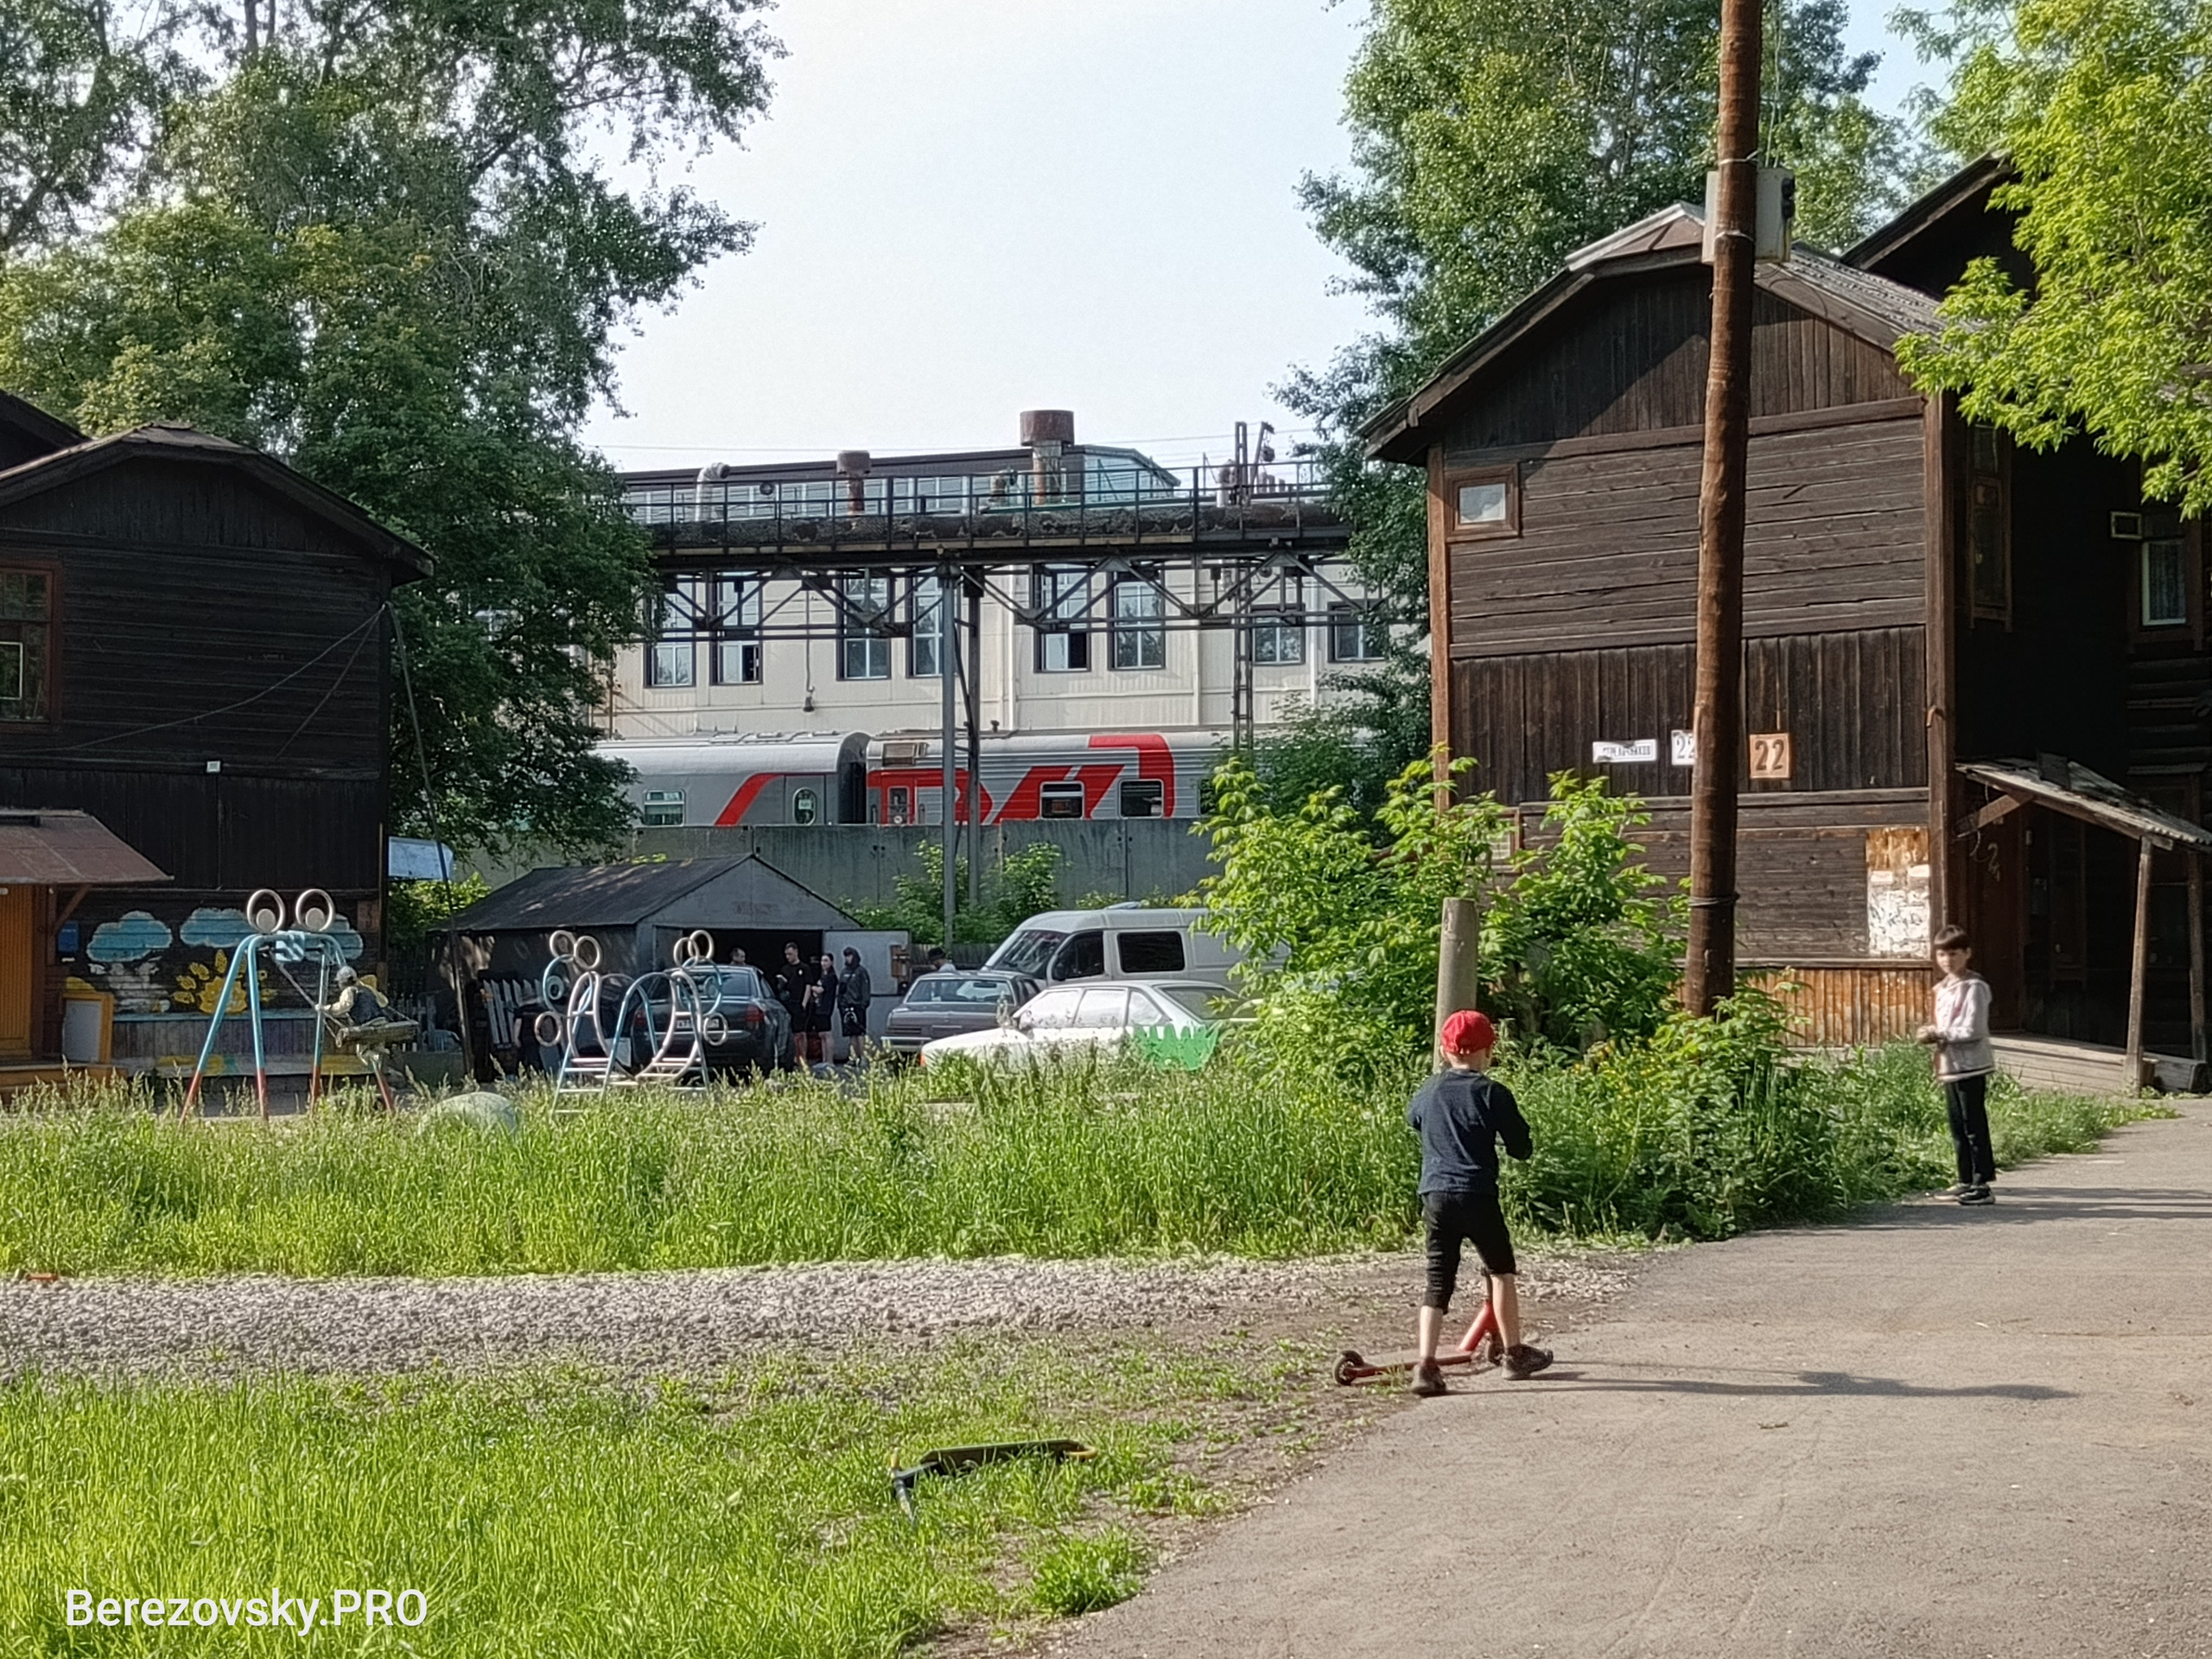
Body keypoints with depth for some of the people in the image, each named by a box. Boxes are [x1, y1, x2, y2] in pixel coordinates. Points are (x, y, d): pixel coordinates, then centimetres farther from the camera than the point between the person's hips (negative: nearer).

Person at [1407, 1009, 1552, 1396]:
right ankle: (1515, 1353, 24)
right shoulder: (1492, 1093, -5)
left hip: (1435, 1195, 3)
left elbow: (1412, 1118, 29)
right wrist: (1505, 1128, 19)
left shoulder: (1428, 1092, 7)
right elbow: (1521, 1147, -1)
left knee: (1439, 1280, 4)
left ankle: (1426, 1364, -8)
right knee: (1501, 1270, 16)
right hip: (1477, 1196, -3)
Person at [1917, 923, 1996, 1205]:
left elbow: (1973, 1031, -18)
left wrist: (1938, 1034, -15)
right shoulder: (1942, 988, 16)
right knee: (1958, 1127, 13)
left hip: (1970, 1065, -9)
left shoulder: (1974, 987, -11)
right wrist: (1933, 1037, 3)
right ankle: (1966, 1181, 20)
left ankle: (1981, 1184, -6)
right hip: (1950, 1066, 9)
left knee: (1974, 1126, -7)